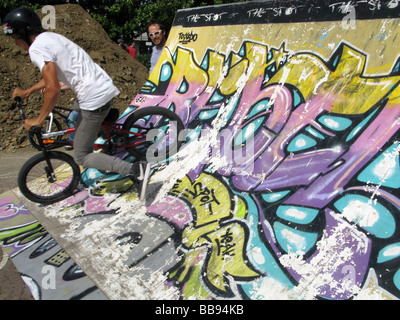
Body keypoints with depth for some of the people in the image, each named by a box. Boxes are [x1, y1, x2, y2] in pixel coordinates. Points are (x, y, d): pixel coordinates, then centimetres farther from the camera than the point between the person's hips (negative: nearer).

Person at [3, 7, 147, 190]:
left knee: (81, 157, 0)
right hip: (106, 89, 10)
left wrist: (38, 120, -7)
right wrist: (27, 91, 37)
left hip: (94, 99, -10)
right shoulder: (52, 37, 20)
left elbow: (53, 89, -20)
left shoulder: (37, 49, -10)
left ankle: (134, 169, -12)